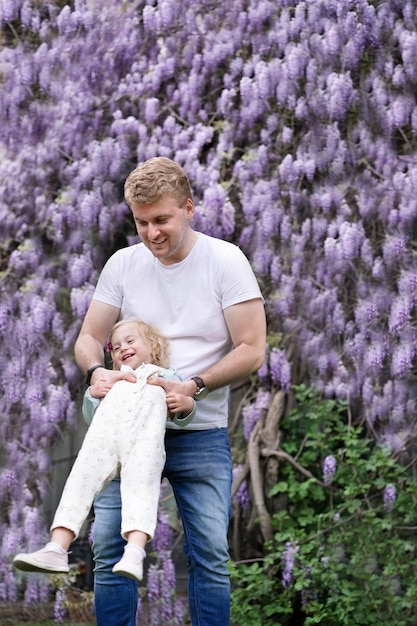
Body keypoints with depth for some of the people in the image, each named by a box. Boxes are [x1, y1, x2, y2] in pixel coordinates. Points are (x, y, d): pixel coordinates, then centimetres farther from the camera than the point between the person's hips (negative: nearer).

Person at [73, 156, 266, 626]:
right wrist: (97, 371, -11)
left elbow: (251, 350, -5)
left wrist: (192, 387, -18)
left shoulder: (225, 261, -1)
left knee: (210, 554, -8)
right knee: (108, 546, -6)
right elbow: (88, 337, 13)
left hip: (201, 433, -2)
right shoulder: (123, 264, 8)